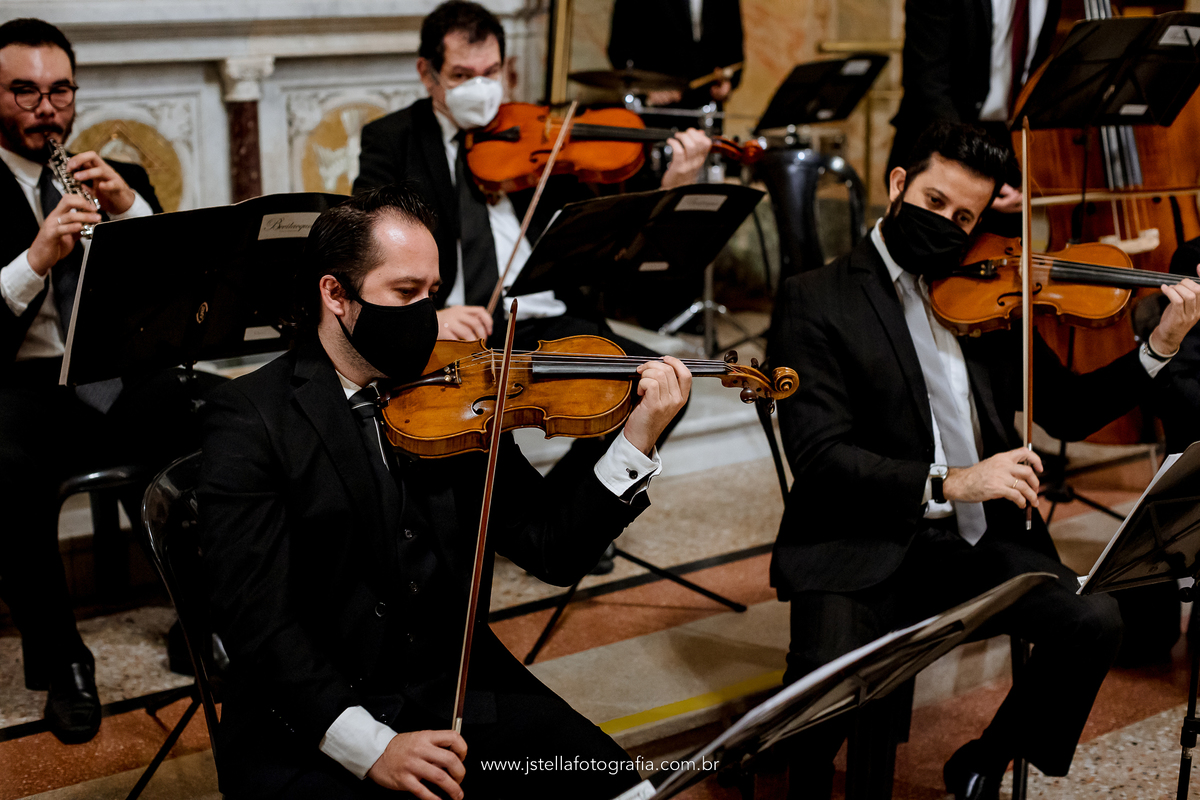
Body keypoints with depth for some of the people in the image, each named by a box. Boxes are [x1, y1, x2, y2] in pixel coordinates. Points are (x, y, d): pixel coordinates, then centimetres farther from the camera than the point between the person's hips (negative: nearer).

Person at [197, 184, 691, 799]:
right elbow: (256, 616, -15)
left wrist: (636, 443, -10)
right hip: (313, 734, -4)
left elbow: (554, 552, 4)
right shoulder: (249, 419, -8)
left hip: (463, 692, 4)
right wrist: (368, 745, -25)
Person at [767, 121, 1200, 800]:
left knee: (1095, 622, -20)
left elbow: (1068, 412, 17)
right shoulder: (816, 300, -2)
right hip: (865, 552, -4)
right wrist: (945, 485, -25)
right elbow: (819, 455, -13)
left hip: (982, 541, 5)